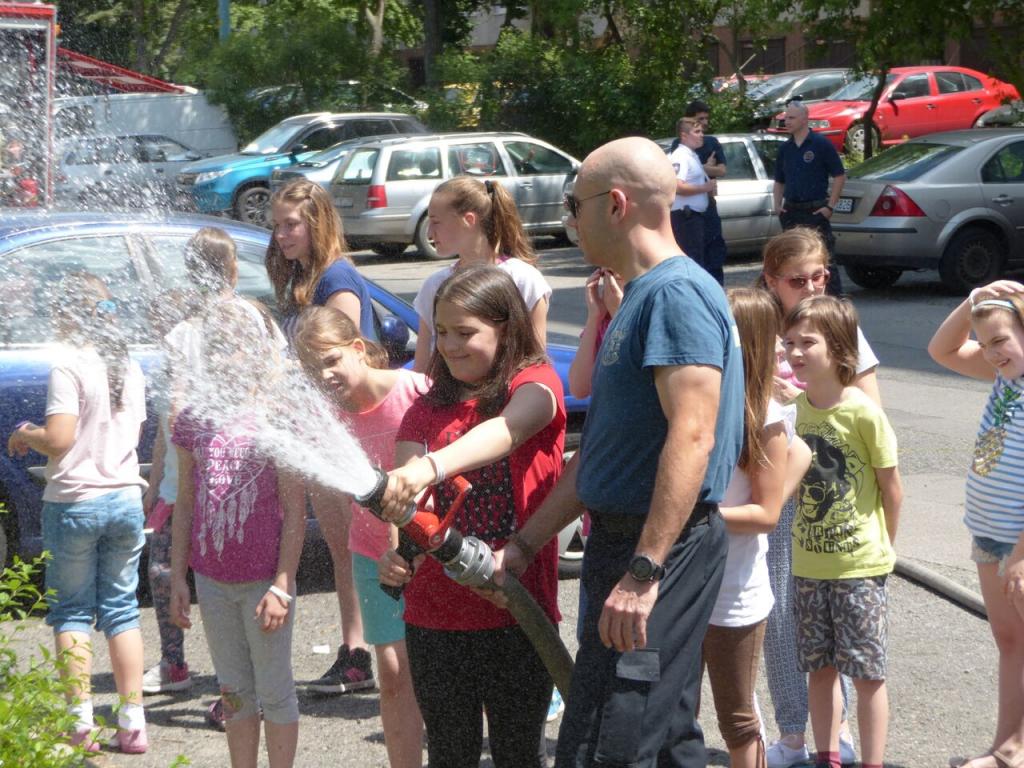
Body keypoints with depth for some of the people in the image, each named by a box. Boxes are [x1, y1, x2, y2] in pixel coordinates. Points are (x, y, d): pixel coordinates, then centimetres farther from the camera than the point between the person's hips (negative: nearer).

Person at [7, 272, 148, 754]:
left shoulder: (69, 367, -13)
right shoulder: (130, 368, 8)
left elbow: (59, 439, -19)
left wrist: (24, 436, 1)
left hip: (75, 501, -6)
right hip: (125, 497, 6)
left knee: (71, 611, 4)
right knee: (121, 608, 11)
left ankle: (81, 724, 1)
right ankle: (132, 722, 10)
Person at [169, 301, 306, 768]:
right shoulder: (194, 418, 4)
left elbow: (295, 512, -10)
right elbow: (185, 503, 9)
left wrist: (282, 586, -14)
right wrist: (178, 578, 6)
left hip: (263, 579, -4)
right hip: (212, 579, 4)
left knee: (274, 693, 6)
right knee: (235, 692, 14)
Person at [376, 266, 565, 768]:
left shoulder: (534, 384, -3)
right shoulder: (426, 410, 10)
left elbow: (509, 428, -27)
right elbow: (406, 499, -3)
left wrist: (430, 466, -46)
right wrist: (397, 554, -26)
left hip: (516, 612, -4)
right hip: (435, 617, 4)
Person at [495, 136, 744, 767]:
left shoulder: (676, 293, -15)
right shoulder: (642, 296, 18)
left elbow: (691, 436, -26)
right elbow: (601, 452, 22)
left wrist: (643, 572, -30)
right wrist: (523, 546, 20)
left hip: (662, 548, -11)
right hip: (627, 545, 11)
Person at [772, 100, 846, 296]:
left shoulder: (821, 144, -4)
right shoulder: (785, 148, 12)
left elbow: (839, 176, -4)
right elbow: (779, 181, 21)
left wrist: (830, 206, -10)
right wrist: (777, 204, 5)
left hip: (816, 211, -6)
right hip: (791, 212, 6)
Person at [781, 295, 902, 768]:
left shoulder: (863, 412, -15)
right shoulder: (792, 406, 0)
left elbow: (891, 487, -6)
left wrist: (884, 546, 2)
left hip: (860, 564, -5)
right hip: (809, 563, 5)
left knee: (867, 673, 2)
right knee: (819, 667, 14)